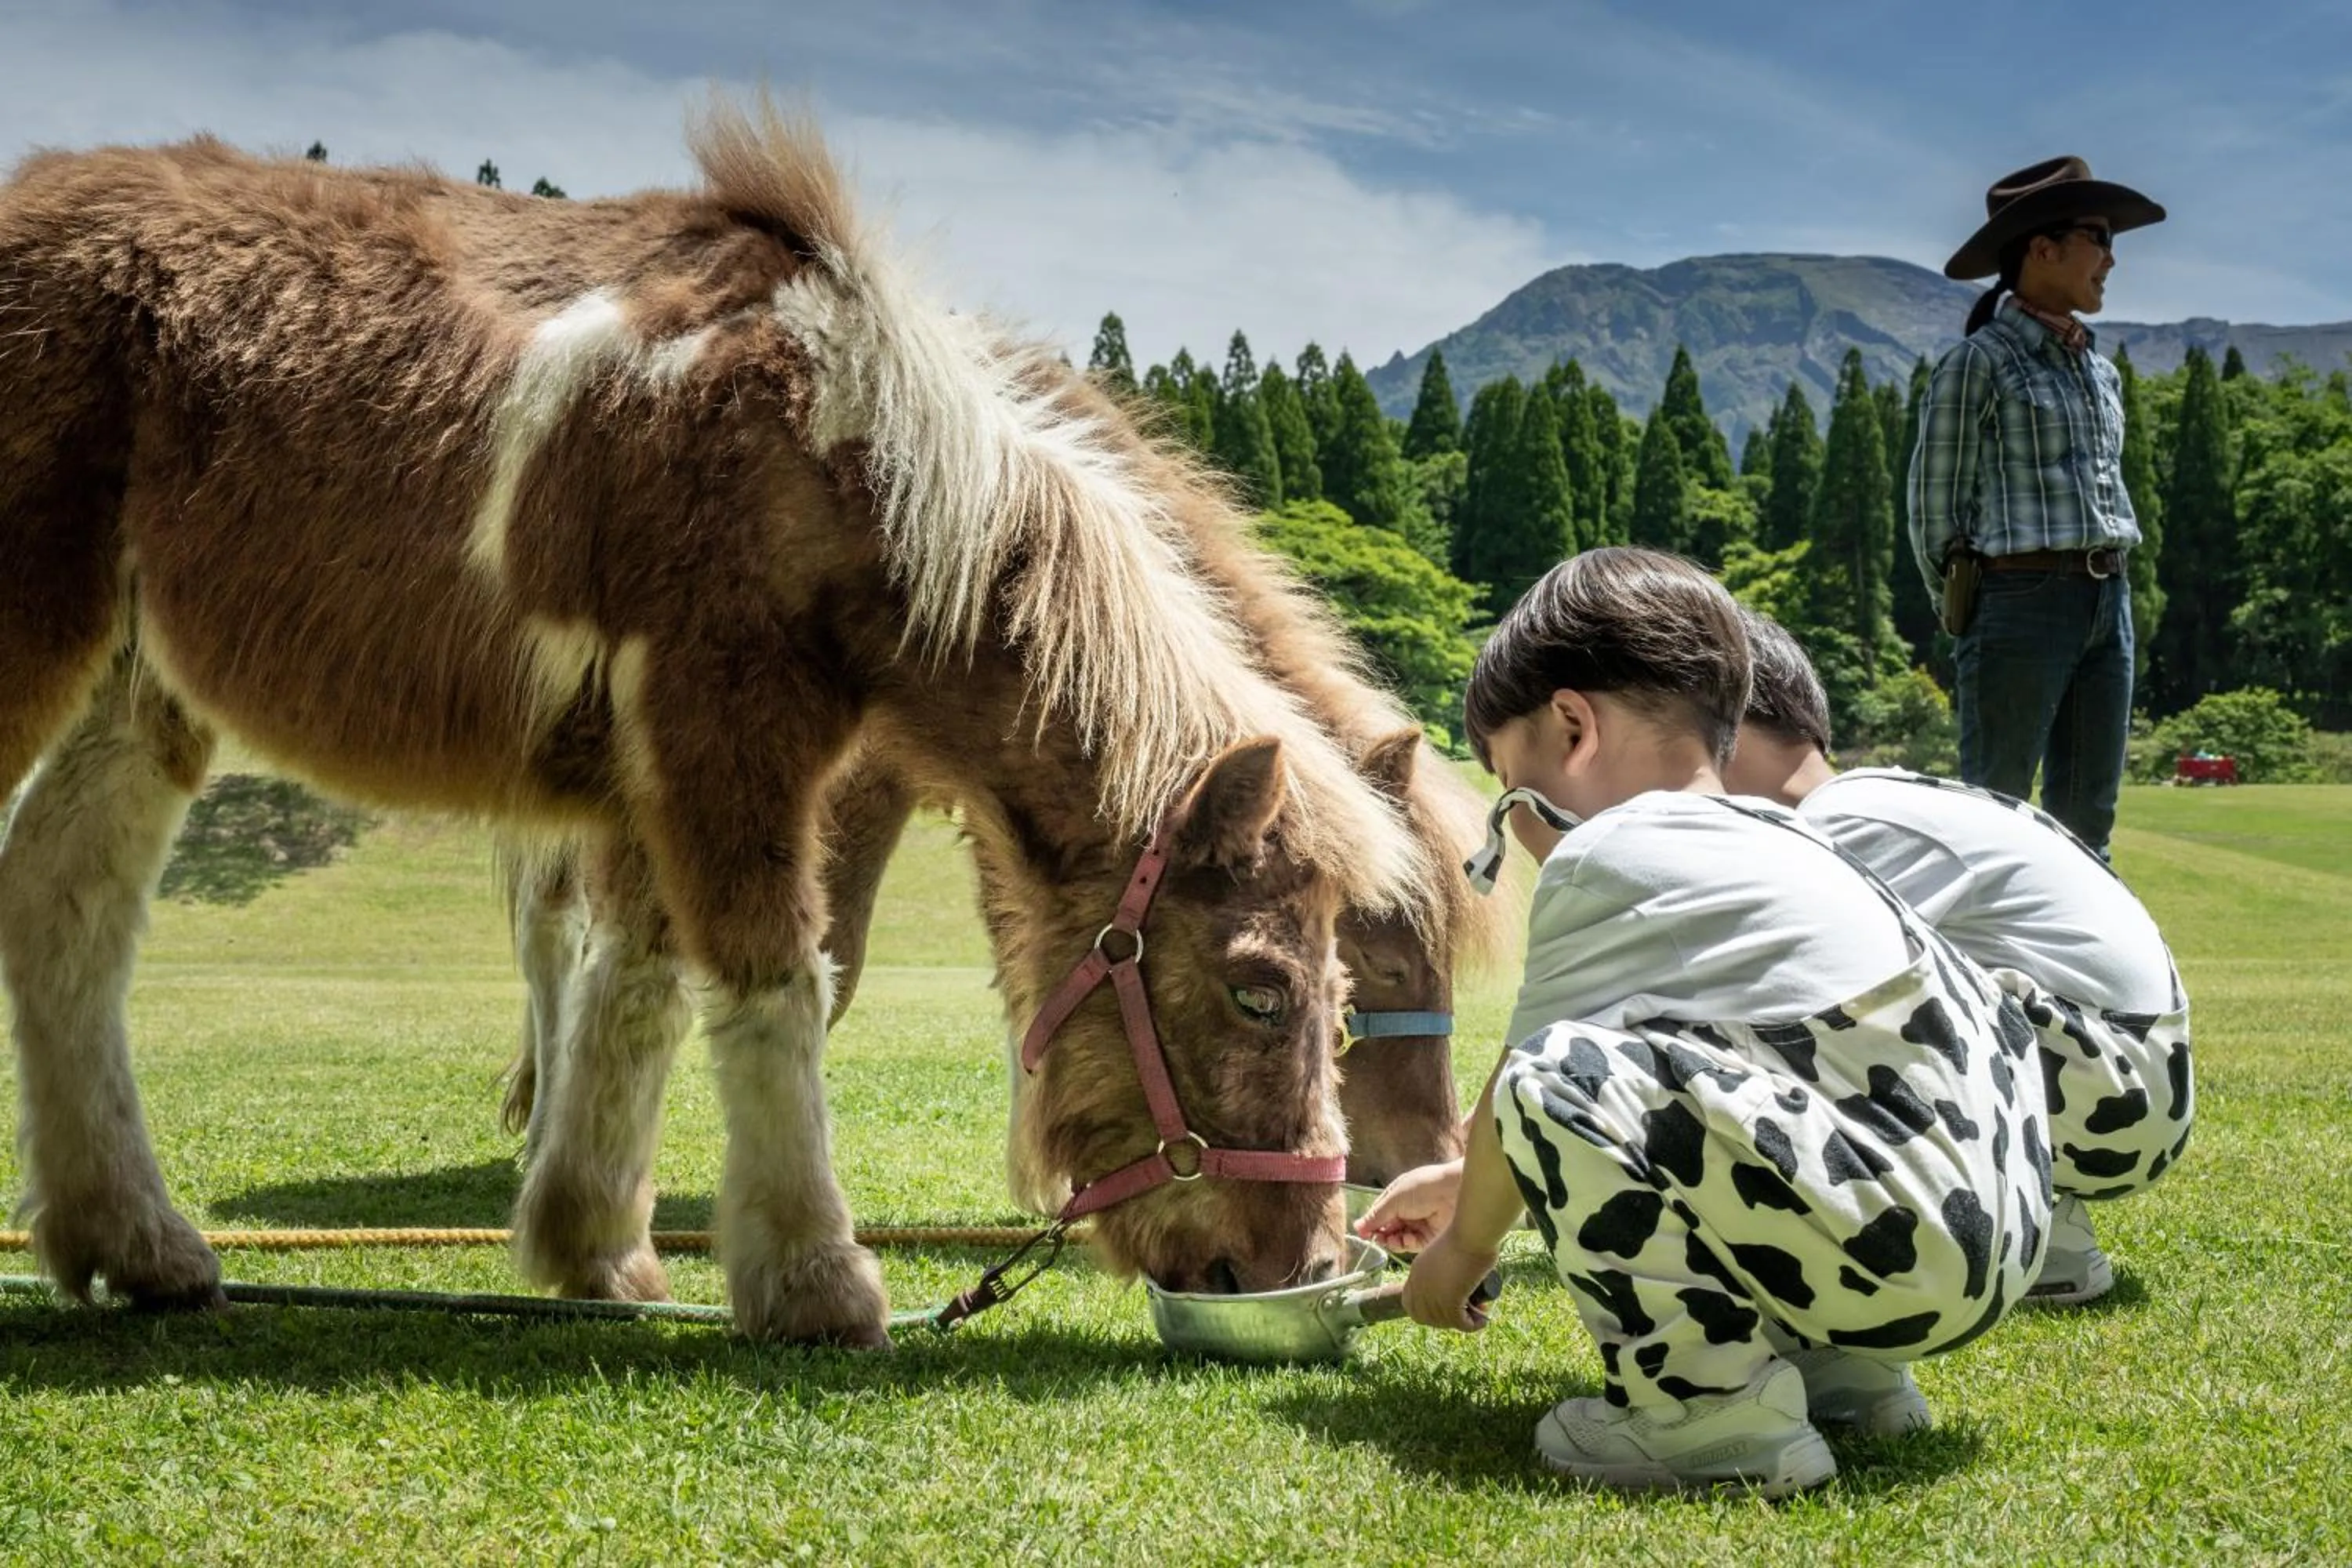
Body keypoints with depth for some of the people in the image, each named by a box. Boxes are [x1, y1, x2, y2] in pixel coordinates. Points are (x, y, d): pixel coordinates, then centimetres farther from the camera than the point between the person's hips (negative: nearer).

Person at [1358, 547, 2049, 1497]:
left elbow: (1534, 1087, 2)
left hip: (1891, 1240, -10)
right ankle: (1840, 1370, 18)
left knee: (1553, 1082, -15)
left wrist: (1466, 1247, 20)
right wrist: (1472, 1180, 42)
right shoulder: (1768, 844, 24)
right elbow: (1637, 1075, 34)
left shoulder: (1604, 857, -5)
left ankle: (1712, 1411, -10)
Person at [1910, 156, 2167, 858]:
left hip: (2109, 602, 7)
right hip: (2021, 604, -7)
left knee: (2086, 818, 8)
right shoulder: (1977, 362, -6)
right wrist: (1967, 611, 5)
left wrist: (2106, 586, 16)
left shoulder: (2101, 371, 16)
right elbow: (1935, 503, -2)